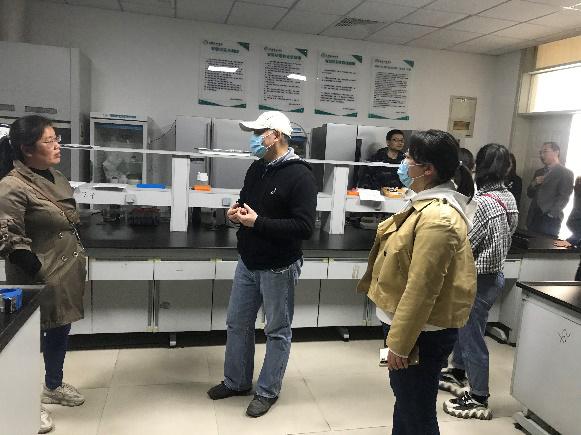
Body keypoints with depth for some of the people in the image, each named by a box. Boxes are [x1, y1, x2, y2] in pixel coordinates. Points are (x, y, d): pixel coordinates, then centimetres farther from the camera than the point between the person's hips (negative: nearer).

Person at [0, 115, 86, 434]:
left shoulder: (56, 178, 7)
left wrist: (77, 262, 16)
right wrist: (40, 274, -19)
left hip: (66, 275, 8)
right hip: (39, 281, -8)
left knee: (60, 330, 21)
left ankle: (53, 385, 42)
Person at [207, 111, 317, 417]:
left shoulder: (299, 175, -17)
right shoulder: (256, 168, 7)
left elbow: (304, 227, -24)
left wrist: (258, 222, -25)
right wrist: (237, 213, -3)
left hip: (278, 268, -8)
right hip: (247, 263, 8)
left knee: (277, 331, 10)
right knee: (237, 324, 18)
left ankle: (268, 391, 28)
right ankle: (237, 382, 37)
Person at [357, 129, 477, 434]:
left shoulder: (437, 218, -26)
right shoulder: (430, 204, 7)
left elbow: (422, 289, -26)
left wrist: (399, 343, -20)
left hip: (423, 333, -10)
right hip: (412, 323, 10)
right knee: (405, 397, 26)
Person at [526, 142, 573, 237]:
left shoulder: (566, 173, -2)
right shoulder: (538, 172, 19)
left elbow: (563, 198, -10)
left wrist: (550, 215, -17)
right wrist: (533, 184, -2)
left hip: (550, 220, -6)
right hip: (533, 218, 6)